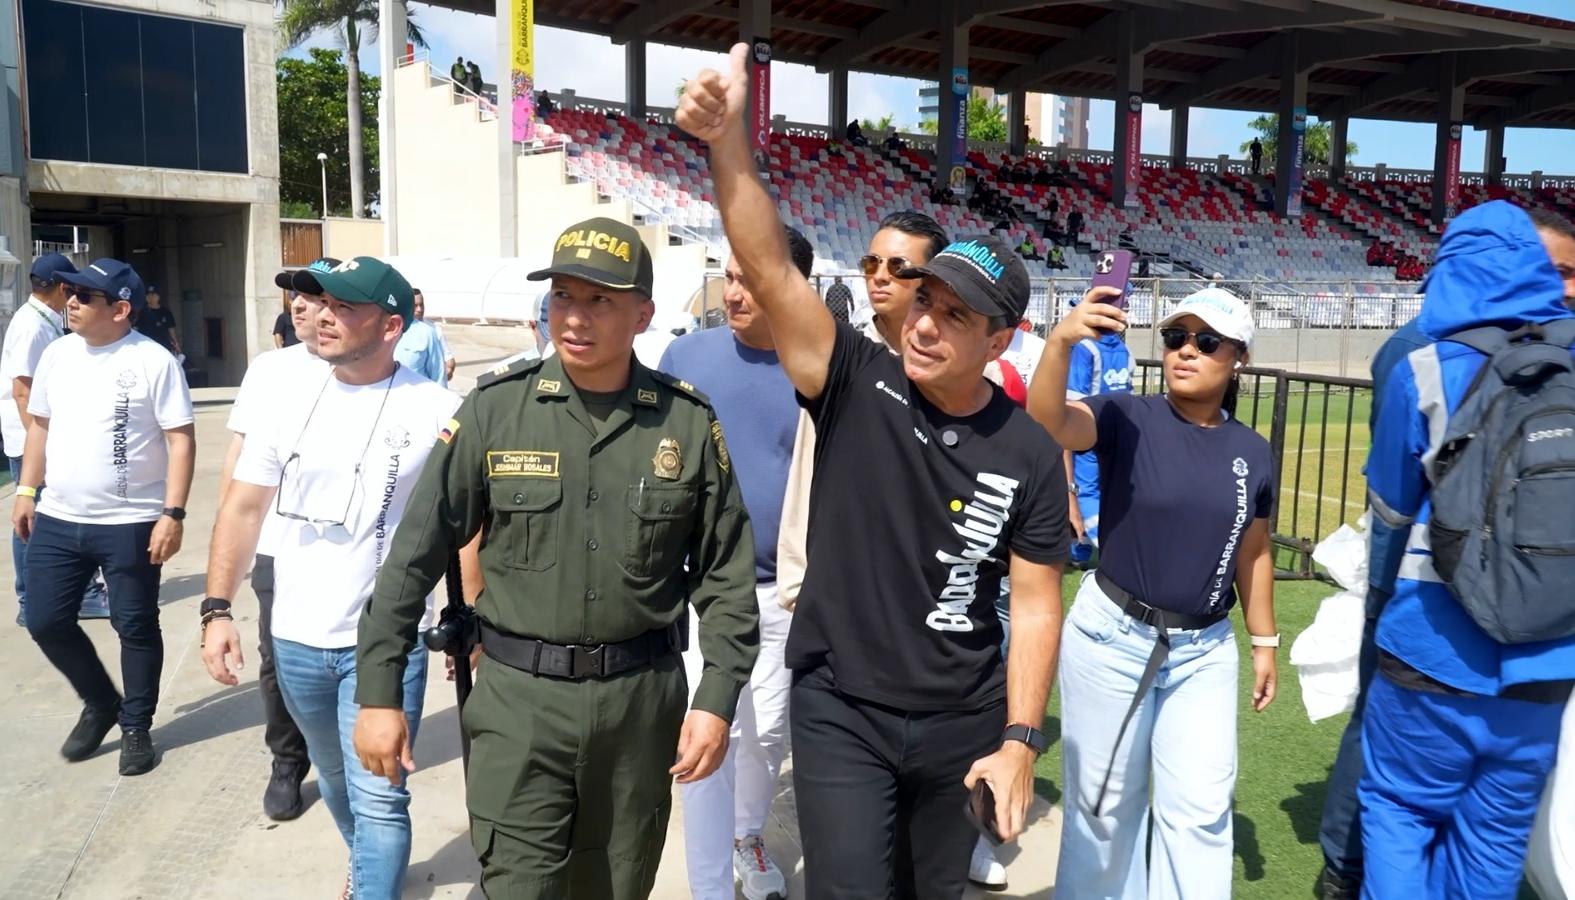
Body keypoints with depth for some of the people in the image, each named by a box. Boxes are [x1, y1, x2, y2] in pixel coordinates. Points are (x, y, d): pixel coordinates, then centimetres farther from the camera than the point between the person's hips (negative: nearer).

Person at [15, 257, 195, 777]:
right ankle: (101, 705, 33)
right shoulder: (57, 354, 6)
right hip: (57, 520, 6)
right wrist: (26, 490, 11)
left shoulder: (153, 362, -12)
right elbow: (40, 423, 17)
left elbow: (181, 441, -13)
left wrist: (173, 514, -19)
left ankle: (136, 727, 24)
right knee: (45, 622, 10)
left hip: (130, 525, -6)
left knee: (136, 628, 6)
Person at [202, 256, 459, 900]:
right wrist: (217, 610, -1)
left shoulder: (437, 411, -11)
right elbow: (243, 509, 5)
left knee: (377, 798, -4)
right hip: (296, 639, 5)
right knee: (335, 779, 25)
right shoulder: (291, 399, 0)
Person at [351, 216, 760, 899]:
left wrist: (717, 698, -4)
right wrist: (378, 691, -4)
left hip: (641, 698, 2)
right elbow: (417, 552, -2)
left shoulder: (689, 423, -4)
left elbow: (726, 575, 1)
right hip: (518, 696, -1)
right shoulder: (495, 407, -5)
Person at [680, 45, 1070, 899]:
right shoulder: (856, 384, -11)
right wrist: (727, 143, -34)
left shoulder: (1027, 453, -7)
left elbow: (1035, 602, -3)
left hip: (963, 722, 2)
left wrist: (1020, 740, -8)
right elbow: (769, 268, -22)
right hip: (839, 712, -1)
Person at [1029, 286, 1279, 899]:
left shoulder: (1253, 453, 1)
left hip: (1205, 649, 3)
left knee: (1200, 805, 9)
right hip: (1111, 636, -2)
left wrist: (1264, 642, 14)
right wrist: (1061, 341, -47)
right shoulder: (1127, 418, -11)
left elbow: (1253, 553, 11)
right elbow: (1047, 424, -31)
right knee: (1105, 801, 12)